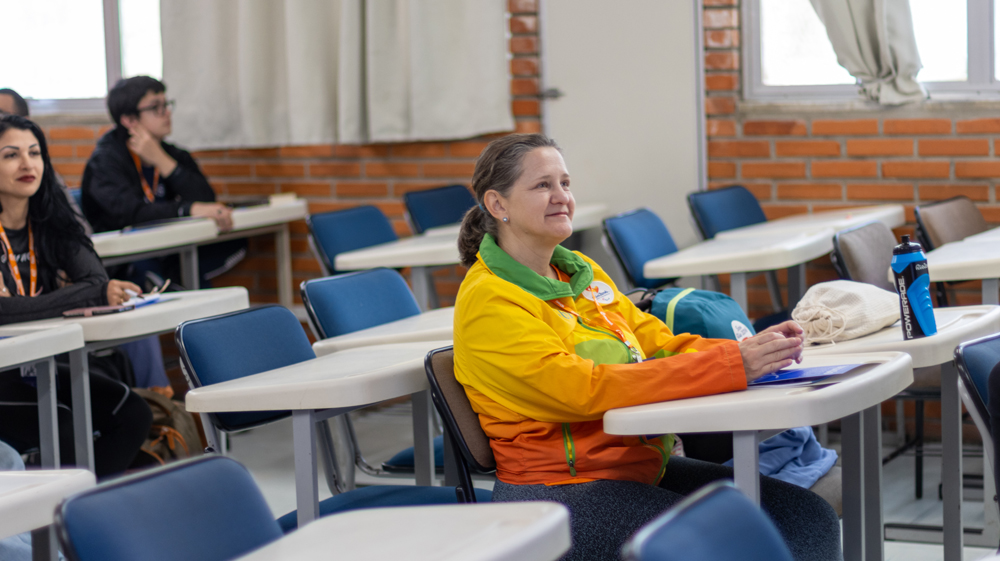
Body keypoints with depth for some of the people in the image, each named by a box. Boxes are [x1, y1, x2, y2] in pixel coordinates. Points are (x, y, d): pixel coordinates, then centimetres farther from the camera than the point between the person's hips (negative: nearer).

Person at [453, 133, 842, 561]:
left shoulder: (580, 272, 15)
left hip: (643, 468, 8)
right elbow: (586, 389, -22)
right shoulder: (488, 301, -12)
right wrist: (730, 365, -26)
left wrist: (751, 351, -11)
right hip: (558, 490, -8)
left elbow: (659, 343, 10)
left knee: (810, 520, -6)